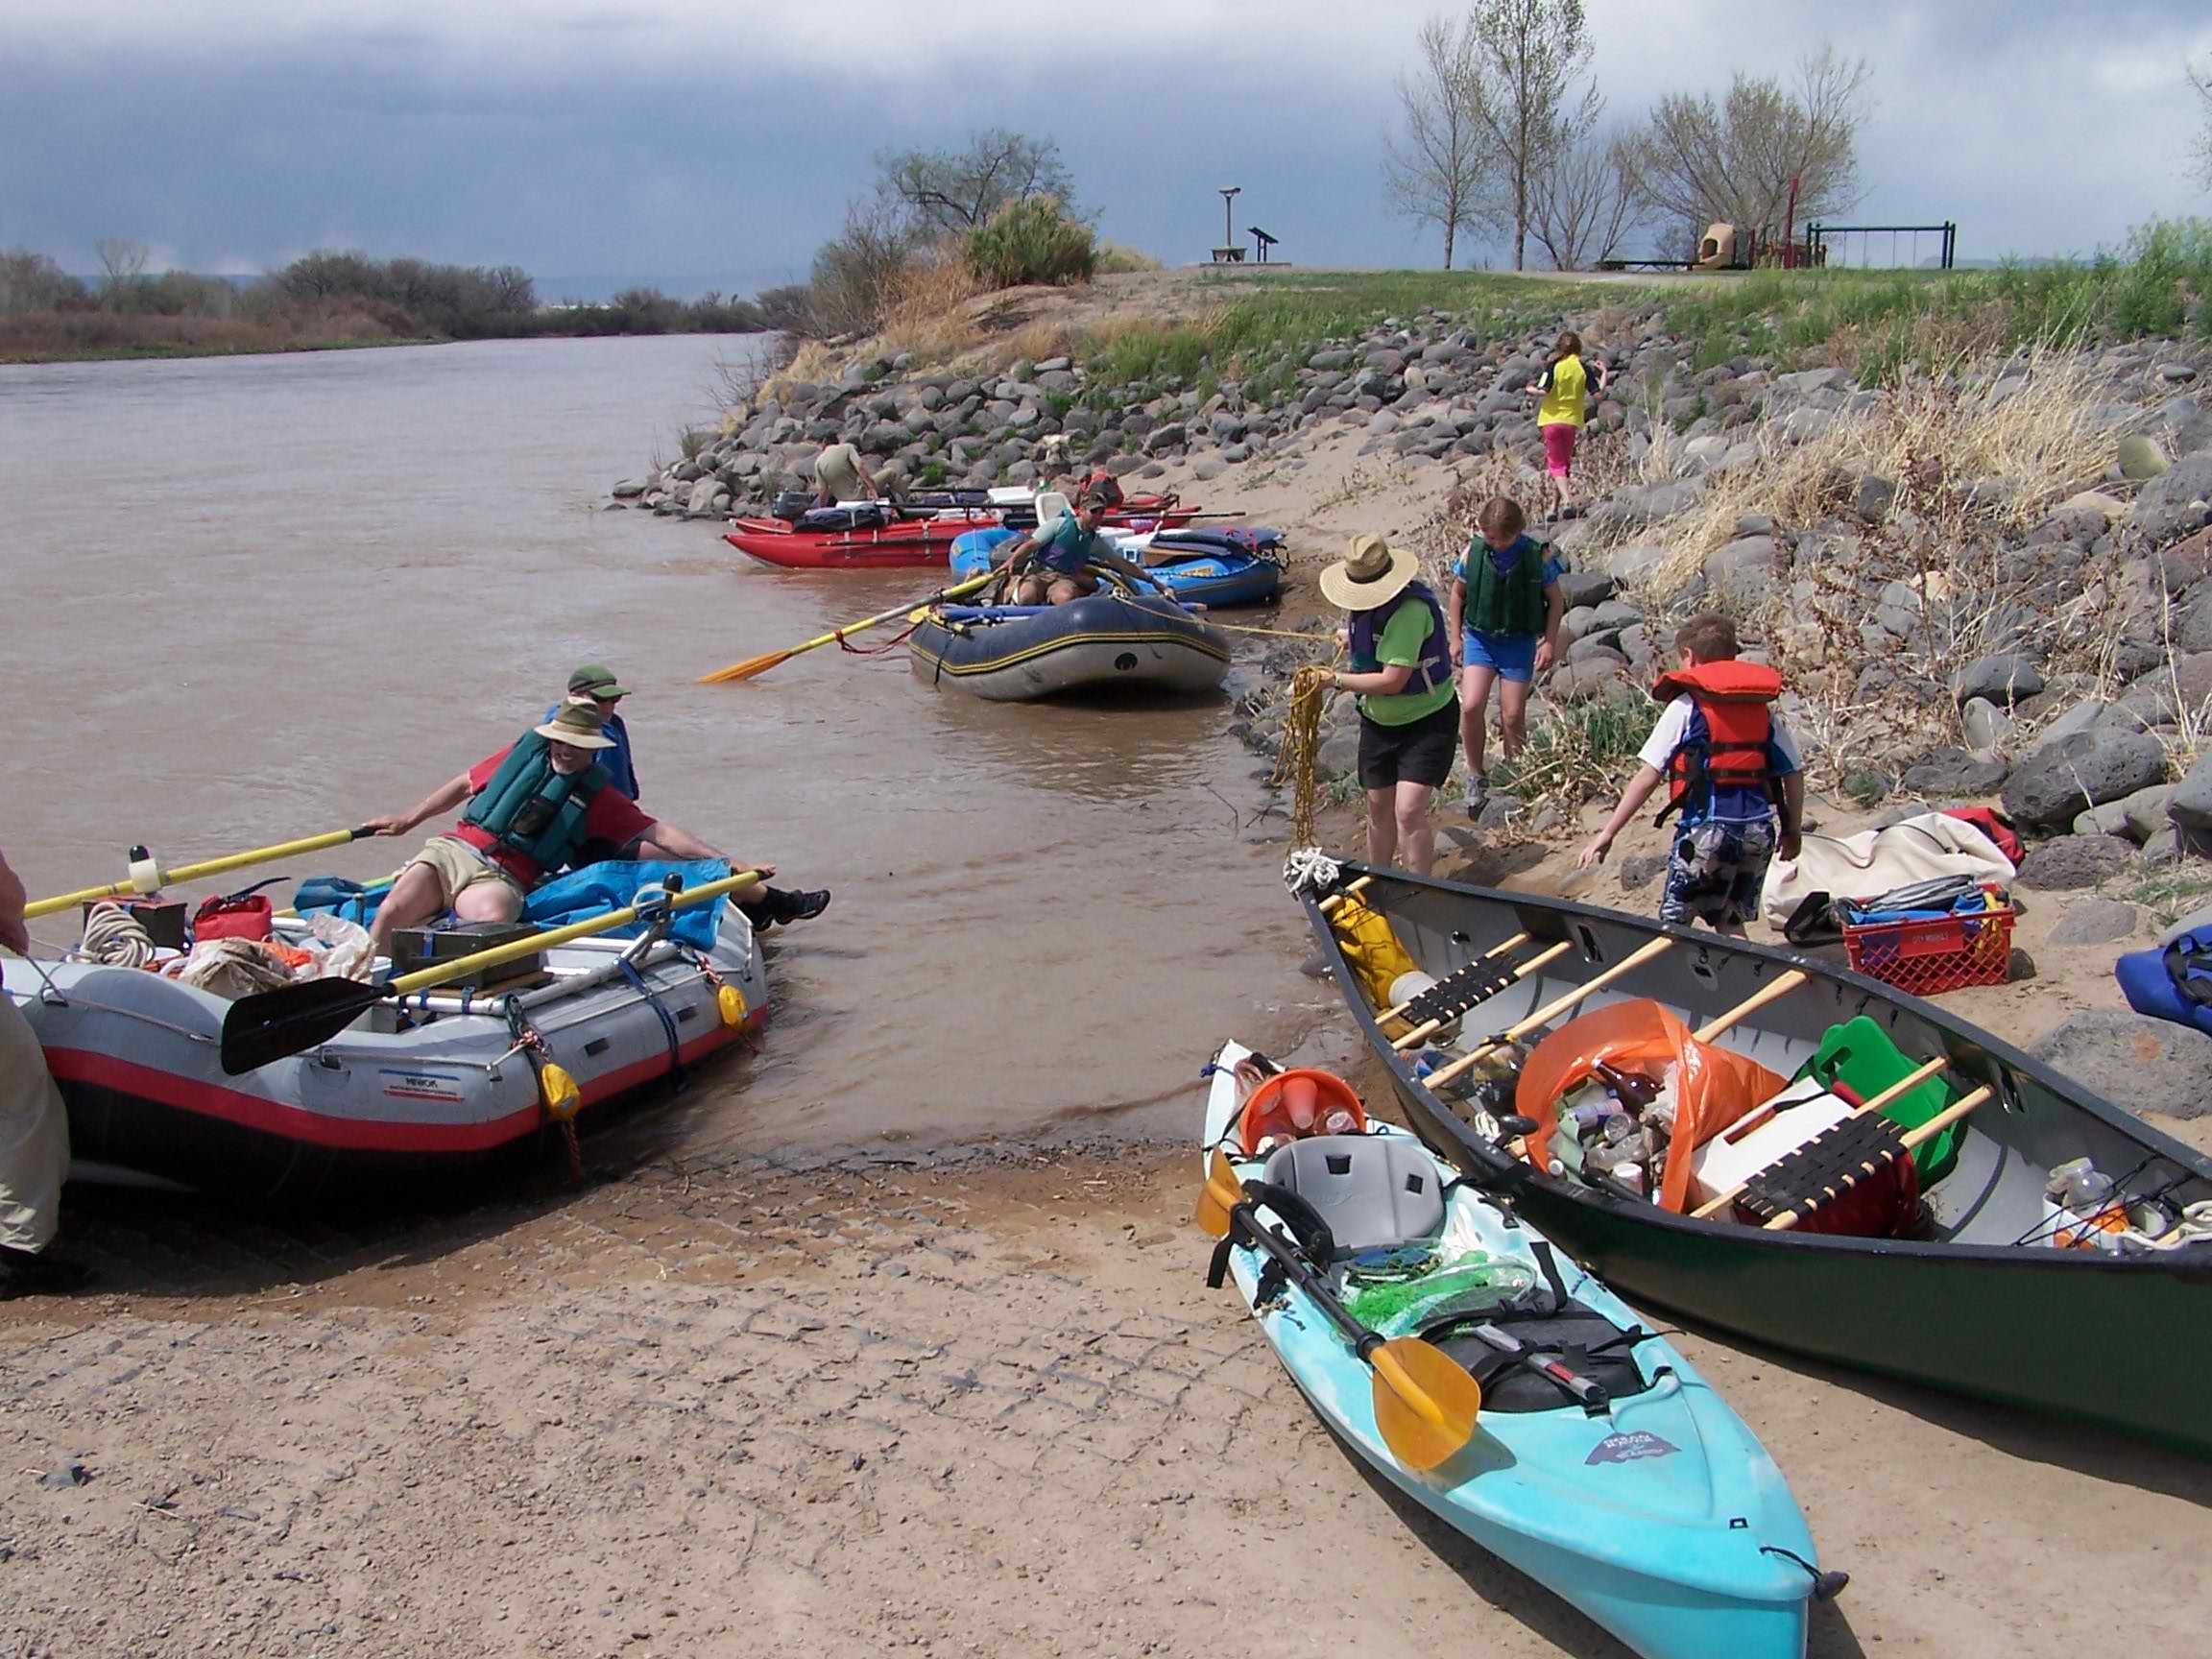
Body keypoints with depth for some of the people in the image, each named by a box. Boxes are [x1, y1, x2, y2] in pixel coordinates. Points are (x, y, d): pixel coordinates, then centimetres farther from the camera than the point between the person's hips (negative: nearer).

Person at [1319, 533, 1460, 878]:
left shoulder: (1411, 609, -30)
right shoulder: (1368, 603, -1)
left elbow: (1392, 681, -31)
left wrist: (1339, 680, -23)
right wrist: (1355, 638, 17)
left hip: (1427, 721, -8)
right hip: (1379, 721, 8)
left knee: (1409, 812, -18)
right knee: (1379, 809, 15)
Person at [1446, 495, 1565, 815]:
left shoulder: (1537, 554, -11)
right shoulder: (1473, 552, -7)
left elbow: (1555, 599, 0)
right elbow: (1458, 595, 7)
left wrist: (1550, 642, -5)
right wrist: (1456, 639, 7)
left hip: (1519, 641, -1)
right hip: (1479, 637, 1)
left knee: (1513, 716, 0)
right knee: (1471, 706, -16)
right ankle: (1476, 776, 2)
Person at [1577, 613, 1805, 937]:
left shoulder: (1686, 707, -4)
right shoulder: (1762, 708, 10)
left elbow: (1648, 776, -10)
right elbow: (1794, 774, 11)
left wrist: (1607, 833, -8)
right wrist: (1792, 831, 25)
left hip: (1708, 828, -5)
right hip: (1759, 829, 5)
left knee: (1673, 922, 6)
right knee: (1730, 924, 18)